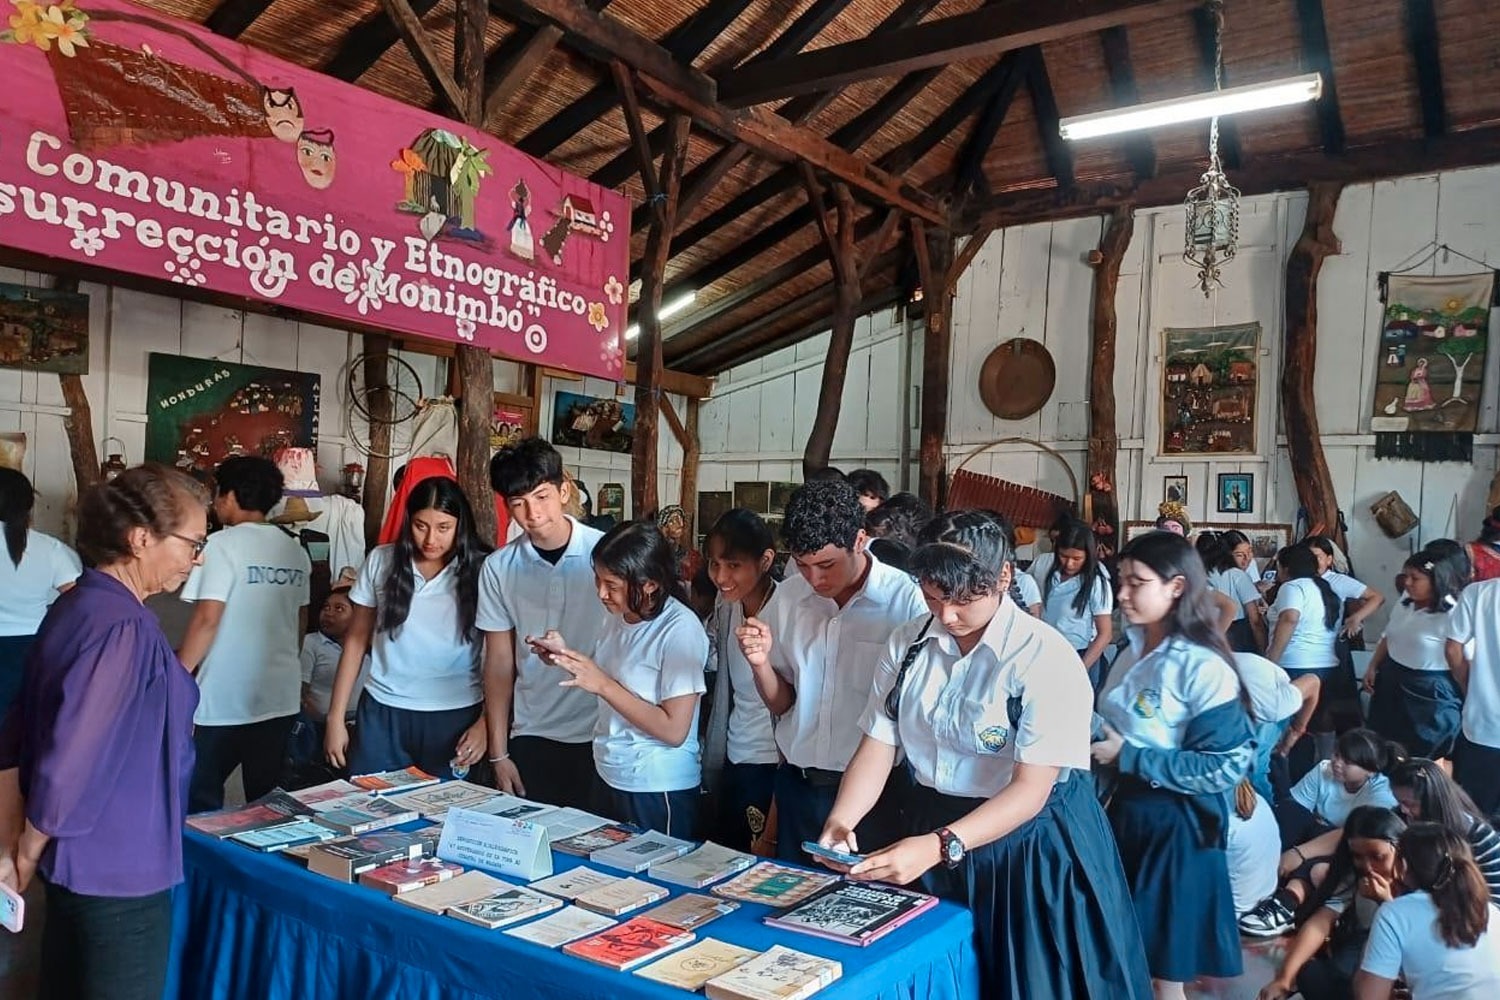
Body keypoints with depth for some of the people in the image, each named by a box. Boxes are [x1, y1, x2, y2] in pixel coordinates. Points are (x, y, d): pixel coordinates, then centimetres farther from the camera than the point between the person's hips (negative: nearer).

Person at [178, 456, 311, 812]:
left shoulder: (223, 544, -10)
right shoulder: (295, 550, 8)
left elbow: (207, 620, -15)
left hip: (225, 698, -6)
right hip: (281, 696, 6)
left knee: (201, 797, 6)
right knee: (266, 799, 11)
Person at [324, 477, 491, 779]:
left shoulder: (482, 571, -7)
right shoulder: (381, 561, 0)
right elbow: (356, 640, 7)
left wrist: (485, 723, -8)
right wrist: (335, 718, 6)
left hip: (454, 717, -2)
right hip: (382, 713, 2)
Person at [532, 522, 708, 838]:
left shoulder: (680, 629, -21)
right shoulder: (619, 615, 1)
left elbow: (674, 731, -22)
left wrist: (602, 684, -24)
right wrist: (566, 657, -4)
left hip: (659, 790, -7)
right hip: (610, 778, 7)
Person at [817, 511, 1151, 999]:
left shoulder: (1044, 658, -20)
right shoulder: (907, 644, -3)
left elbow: (1030, 789, -23)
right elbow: (877, 744, -4)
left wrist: (939, 847, -35)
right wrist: (839, 823, -22)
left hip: (1026, 844, -4)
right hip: (928, 826, 5)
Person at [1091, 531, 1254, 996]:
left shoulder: (1203, 668, -18)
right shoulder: (1132, 654, 5)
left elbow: (1226, 765, -21)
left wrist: (1129, 758, -20)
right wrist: (1094, 740, -2)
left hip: (1175, 824, -7)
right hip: (1123, 810, 7)